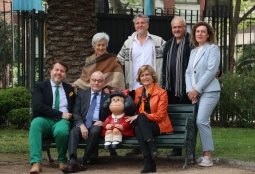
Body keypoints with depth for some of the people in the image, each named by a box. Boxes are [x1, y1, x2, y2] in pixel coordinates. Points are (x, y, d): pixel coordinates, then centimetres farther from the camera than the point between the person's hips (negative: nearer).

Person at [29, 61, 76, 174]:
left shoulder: (69, 88, 21)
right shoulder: (39, 86, 8)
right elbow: (38, 106, -7)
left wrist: (68, 116, 2)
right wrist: (60, 114, -12)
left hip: (62, 121, 1)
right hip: (44, 120, -1)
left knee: (61, 131, -36)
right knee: (36, 123, -37)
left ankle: (62, 160, -7)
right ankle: (36, 163, -44)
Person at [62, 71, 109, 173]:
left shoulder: (108, 96, 14)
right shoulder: (81, 93, 17)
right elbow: (75, 112, 7)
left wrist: (103, 122, -9)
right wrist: (81, 125, -12)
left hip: (96, 125, -1)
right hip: (82, 123, 1)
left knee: (94, 131, -36)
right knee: (74, 132, -33)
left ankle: (83, 162, -31)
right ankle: (73, 162, -49)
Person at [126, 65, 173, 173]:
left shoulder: (161, 93, -2)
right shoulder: (138, 91, 15)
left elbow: (160, 115, -9)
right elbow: (135, 110, 26)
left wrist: (140, 116, -17)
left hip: (159, 126, -4)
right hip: (142, 125, 4)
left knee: (141, 117, -34)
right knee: (137, 129, -34)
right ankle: (149, 163, -41)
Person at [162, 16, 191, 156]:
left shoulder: (190, 43, -4)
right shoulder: (168, 45, 18)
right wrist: (164, 84, 18)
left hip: (185, 87, -7)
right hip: (171, 87, 7)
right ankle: (176, 148, 15)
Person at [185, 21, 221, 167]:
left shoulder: (213, 48, -3)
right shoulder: (193, 51, 18)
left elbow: (211, 71, -13)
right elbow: (189, 72, 14)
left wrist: (197, 89, -13)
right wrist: (190, 90, -2)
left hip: (209, 91, -7)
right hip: (196, 93, 7)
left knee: (201, 121, -16)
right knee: (203, 122, 6)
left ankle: (208, 155, -11)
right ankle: (206, 153, 11)